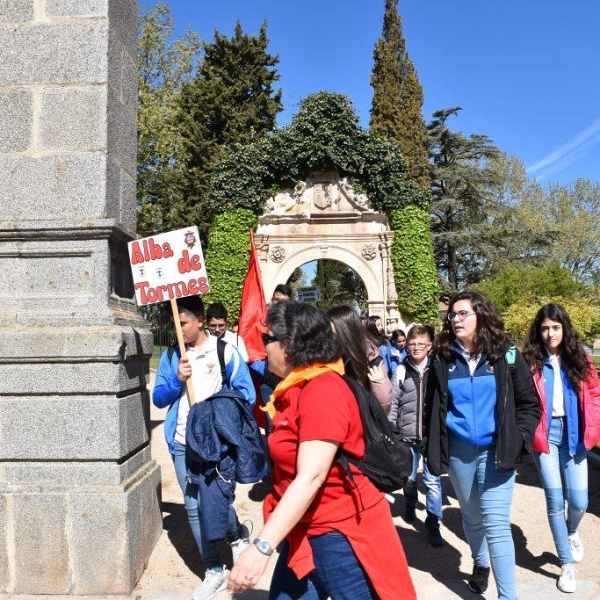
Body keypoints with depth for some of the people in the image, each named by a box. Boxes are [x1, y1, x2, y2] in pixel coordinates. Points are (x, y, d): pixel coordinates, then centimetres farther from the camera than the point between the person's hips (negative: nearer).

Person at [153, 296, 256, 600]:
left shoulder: (225, 352, -5)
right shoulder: (170, 356, 6)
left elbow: (247, 393, -4)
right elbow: (158, 399, 6)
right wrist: (176, 379, -12)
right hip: (183, 443, 4)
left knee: (212, 502, -7)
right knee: (193, 507, 7)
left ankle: (238, 535, 28)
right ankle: (214, 571, 22)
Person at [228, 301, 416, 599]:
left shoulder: (322, 390, -21)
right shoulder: (298, 388, 8)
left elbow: (311, 478, -28)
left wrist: (261, 546, -31)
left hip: (341, 533, -9)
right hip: (304, 531, 9)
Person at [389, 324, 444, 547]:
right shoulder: (400, 371, 0)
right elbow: (392, 403, 2)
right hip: (407, 435, 1)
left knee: (432, 480, 1)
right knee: (408, 477, 15)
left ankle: (433, 524, 13)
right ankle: (410, 505, 44)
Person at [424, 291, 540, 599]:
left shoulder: (505, 354, -4)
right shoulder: (442, 358, 0)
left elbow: (530, 403, 1)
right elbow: (432, 406, 8)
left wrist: (517, 440, -8)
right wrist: (435, 446, 2)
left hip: (495, 450, -2)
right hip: (458, 451, 3)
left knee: (496, 524, -6)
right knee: (471, 517, 18)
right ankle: (480, 564, 44)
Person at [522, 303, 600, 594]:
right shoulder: (530, 362, -4)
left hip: (573, 434, 2)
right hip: (545, 435, -1)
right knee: (555, 499, 2)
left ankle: (572, 532, 39)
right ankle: (566, 565, 20)